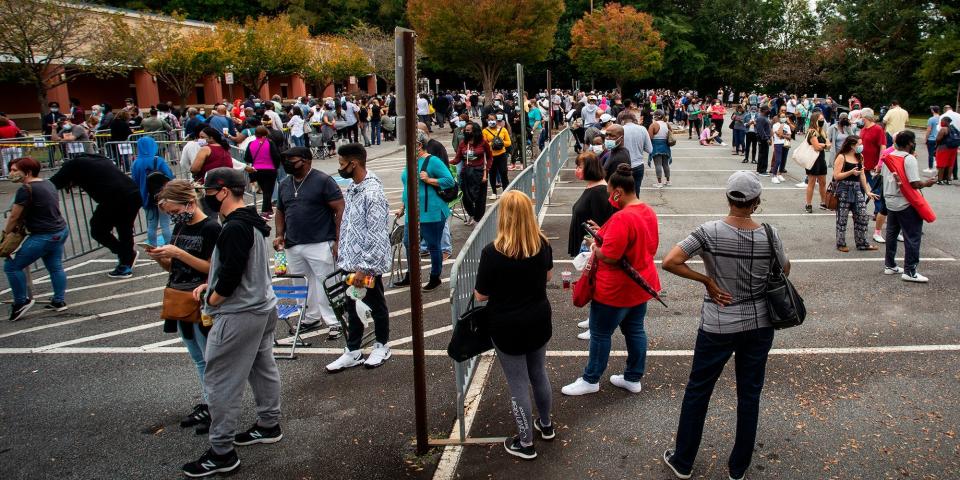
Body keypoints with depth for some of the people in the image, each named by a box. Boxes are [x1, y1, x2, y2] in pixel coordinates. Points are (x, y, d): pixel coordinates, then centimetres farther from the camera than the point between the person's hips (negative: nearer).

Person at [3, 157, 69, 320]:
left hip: (43, 236, -9)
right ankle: (59, 301, 19)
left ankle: (21, 302, 10)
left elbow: (14, 217, -12)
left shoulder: (26, 189, -17)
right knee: (55, 267, 16)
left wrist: (5, 232, 4)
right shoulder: (48, 183, 10)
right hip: (60, 231, 9)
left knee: (12, 266, 2)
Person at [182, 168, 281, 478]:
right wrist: (210, 286, 10)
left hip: (239, 316, -10)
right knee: (263, 368, 20)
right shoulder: (252, 223, 10)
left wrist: (212, 300, -8)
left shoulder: (235, 227, -22)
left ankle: (221, 453, 7)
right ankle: (269, 425, 35)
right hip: (263, 307, 10)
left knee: (220, 381, -1)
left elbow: (230, 274, -25)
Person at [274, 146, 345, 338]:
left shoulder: (323, 181, -6)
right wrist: (280, 235, 10)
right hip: (293, 245, 7)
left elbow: (340, 210, -9)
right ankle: (311, 318, 27)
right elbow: (280, 212, 24)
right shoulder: (284, 184, 14)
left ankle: (334, 322, 4)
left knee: (325, 284, -3)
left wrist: (337, 240, -14)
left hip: (320, 244, -6)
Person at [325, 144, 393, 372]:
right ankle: (352, 352, 28)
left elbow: (376, 236, -24)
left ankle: (381, 347, 30)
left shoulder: (373, 193, -22)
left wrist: (364, 268, -23)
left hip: (368, 264, -8)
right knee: (352, 308, 16)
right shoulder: (351, 187, 6)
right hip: (350, 262, 8)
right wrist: (343, 256, 15)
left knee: (376, 306, 12)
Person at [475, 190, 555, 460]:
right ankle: (546, 425, 45)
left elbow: (481, 296, -15)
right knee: (539, 373, 25)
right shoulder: (542, 243, -10)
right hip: (539, 320, 5)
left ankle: (525, 443, 25)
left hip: (508, 326, -5)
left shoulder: (493, 252, -25)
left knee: (518, 384, 10)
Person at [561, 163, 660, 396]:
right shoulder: (648, 211, 3)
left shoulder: (622, 218, -27)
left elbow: (608, 257, -28)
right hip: (642, 284, 9)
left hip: (617, 289, -9)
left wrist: (594, 247, -7)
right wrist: (604, 234, 7)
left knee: (600, 333, 7)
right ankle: (633, 379, 30)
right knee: (635, 330, 18)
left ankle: (591, 380, 21)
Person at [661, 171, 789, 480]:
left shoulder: (710, 232, -16)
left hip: (718, 327, -2)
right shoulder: (769, 235, -9)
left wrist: (707, 281, -13)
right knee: (749, 395, 16)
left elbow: (669, 262, -23)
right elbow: (785, 271, 7)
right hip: (760, 325, 2)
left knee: (698, 391, 14)